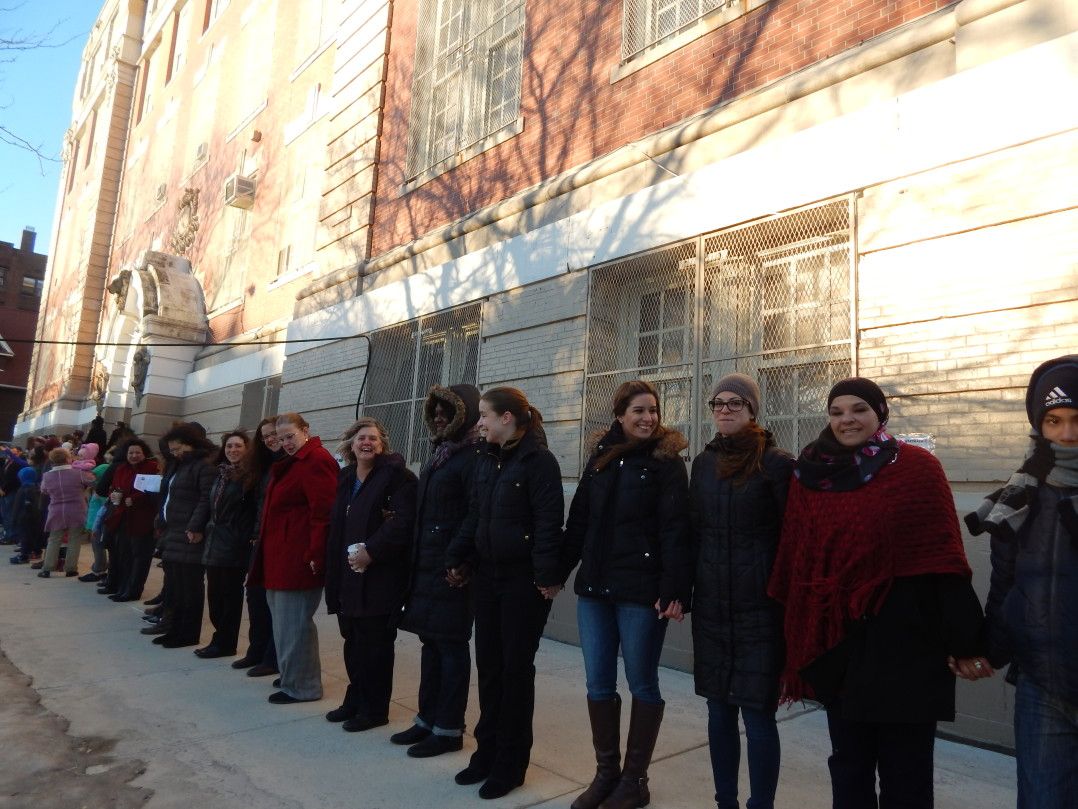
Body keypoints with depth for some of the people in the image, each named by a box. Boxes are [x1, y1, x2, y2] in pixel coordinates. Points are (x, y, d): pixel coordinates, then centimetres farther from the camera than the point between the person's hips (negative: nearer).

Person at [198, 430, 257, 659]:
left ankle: (224, 643, 12)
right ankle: (221, 638, 22)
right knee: (214, 594, 10)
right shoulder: (221, 474, 14)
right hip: (215, 542, 7)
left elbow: (257, 509, -13)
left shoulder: (249, 476, -8)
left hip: (235, 545, -7)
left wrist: (249, 537, -17)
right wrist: (209, 529, 14)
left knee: (230, 595, 2)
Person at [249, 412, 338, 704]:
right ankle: (293, 678, 29)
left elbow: (323, 512, -21)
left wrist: (315, 555, -23)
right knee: (287, 619, 17)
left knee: (292, 622, -3)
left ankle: (300, 687, 9)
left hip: (298, 558, -11)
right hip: (281, 557, 11)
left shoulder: (316, 461, -14)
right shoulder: (293, 463, 20)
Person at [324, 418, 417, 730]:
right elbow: (335, 525, 19)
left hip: (379, 576, -7)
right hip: (347, 575, 7)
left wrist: (371, 551, -22)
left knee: (374, 643, 1)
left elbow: (403, 521, -20)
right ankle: (355, 700, 31)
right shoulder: (344, 478, 14)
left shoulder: (395, 475, -9)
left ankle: (375, 709, 15)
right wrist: (333, 566, 9)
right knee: (353, 641, 16)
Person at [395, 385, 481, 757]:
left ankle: (449, 729, 14)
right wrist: (418, 557, 12)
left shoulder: (472, 458, -13)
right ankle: (428, 719, 28)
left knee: (451, 645, 2)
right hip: (426, 565, 9)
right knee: (431, 642, 15)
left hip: (452, 568, -9)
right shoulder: (440, 454, 15)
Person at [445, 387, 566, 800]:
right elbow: (473, 517, 14)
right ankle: (487, 751, 29)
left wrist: (547, 576, -21)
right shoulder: (486, 460, 9)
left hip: (523, 580, -7)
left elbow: (549, 522, -17)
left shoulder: (539, 460, -12)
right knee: (488, 664, 13)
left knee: (516, 668, 5)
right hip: (486, 576, 7)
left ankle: (510, 762, 20)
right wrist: (457, 559, 9)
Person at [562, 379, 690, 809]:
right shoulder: (601, 458, 10)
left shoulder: (666, 461, -4)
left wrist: (674, 590, -19)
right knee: (598, 684, 11)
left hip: (641, 591, -5)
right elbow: (578, 520, 13)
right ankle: (606, 771, 28)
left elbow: (675, 529, -12)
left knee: (642, 684, 8)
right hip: (594, 587, 5)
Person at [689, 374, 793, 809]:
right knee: (719, 709, 13)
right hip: (711, 604, 5)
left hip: (758, 606, -5)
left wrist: (787, 598, -7)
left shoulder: (776, 463, -6)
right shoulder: (704, 462, 9)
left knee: (757, 711, 0)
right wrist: (682, 586, 9)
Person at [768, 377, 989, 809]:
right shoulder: (810, 475, 3)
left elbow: (944, 557, -8)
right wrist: (795, 638, 6)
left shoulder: (918, 467, -6)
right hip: (836, 640, 3)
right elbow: (793, 560, 5)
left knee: (905, 771, 9)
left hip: (904, 637, -3)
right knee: (847, 764, 17)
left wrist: (964, 641, -8)